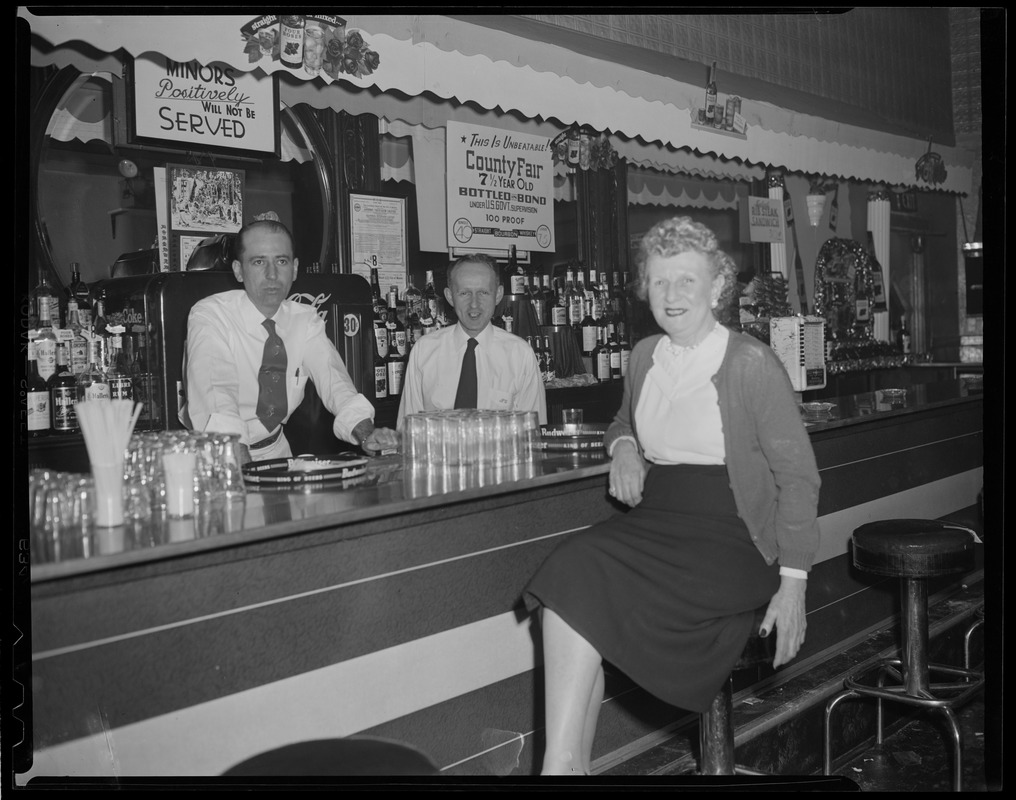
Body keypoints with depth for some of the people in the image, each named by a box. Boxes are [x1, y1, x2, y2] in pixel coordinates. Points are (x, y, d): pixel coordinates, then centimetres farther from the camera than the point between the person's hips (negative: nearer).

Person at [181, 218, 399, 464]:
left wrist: (366, 433, -31)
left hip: (276, 452, 3)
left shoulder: (305, 320, 1)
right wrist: (244, 468, -42)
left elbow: (332, 380, -12)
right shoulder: (208, 317, -14)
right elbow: (215, 401, -27)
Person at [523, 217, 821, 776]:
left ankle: (563, 762, -16)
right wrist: (623, 446, 7)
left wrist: (792, 582, -10)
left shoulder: (751, 363, -5)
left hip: (727, 538, -5)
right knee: (572, 571, -26)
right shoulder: (644, 356, 12)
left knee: (585, 595, -27)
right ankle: (565, 762, -23)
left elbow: (797, 476, -4)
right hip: (653, 521, 5)